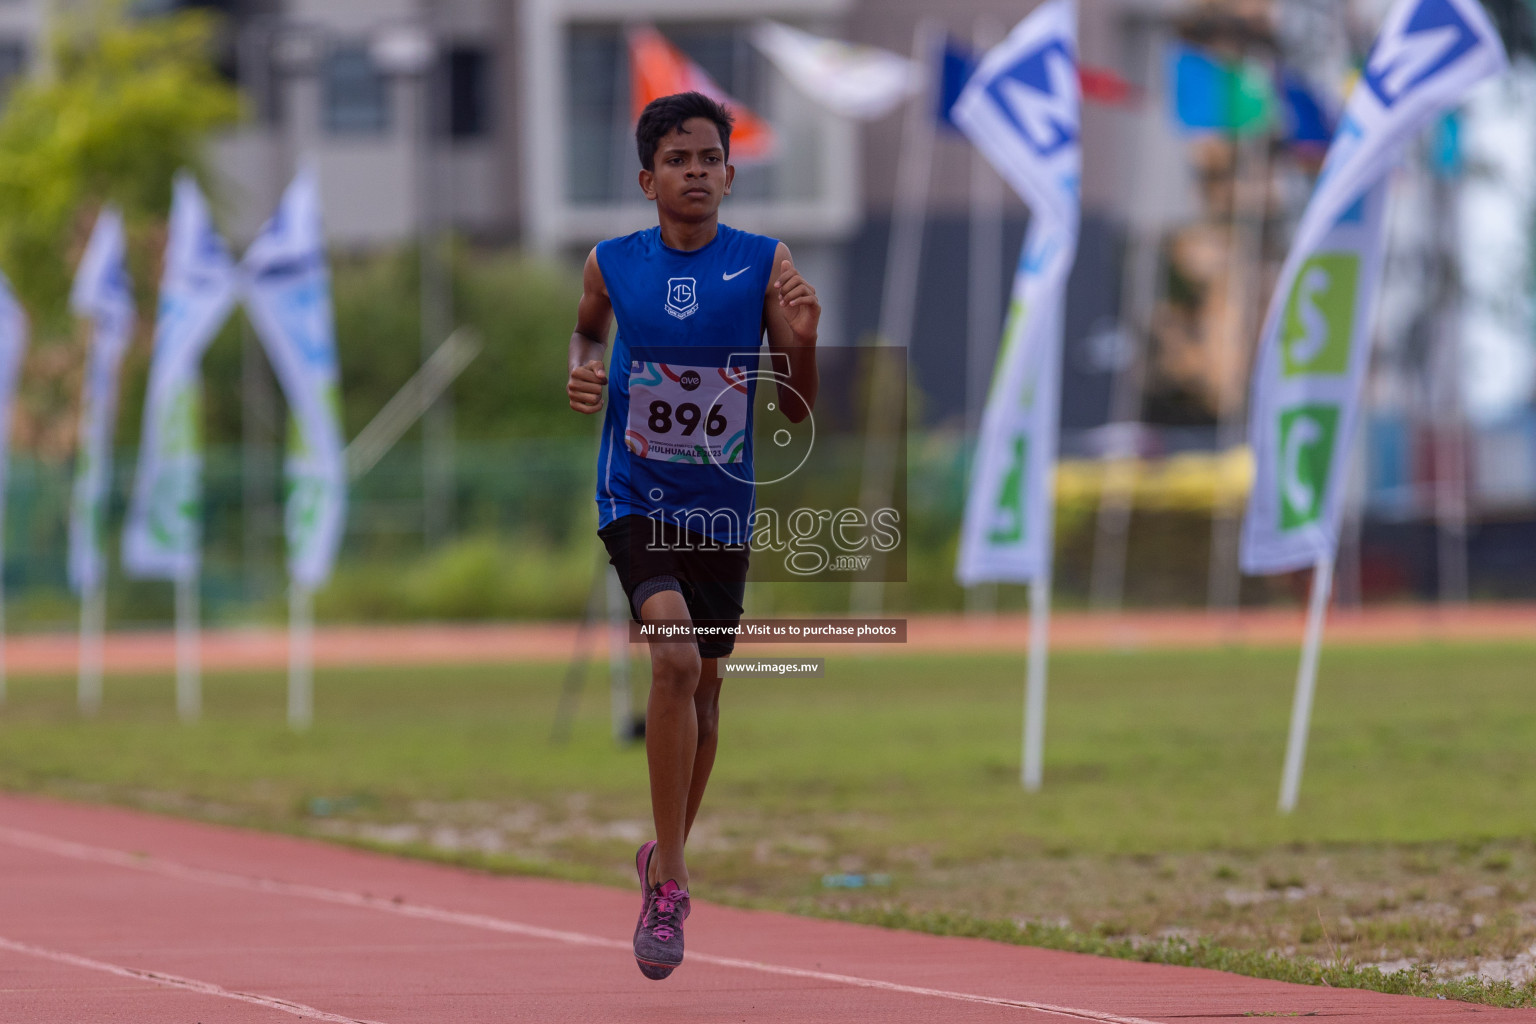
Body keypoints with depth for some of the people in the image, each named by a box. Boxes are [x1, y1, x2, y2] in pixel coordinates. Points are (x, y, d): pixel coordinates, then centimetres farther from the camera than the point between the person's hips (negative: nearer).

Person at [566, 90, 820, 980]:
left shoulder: (765, 266, -6)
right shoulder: (612, 265, -4)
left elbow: (799, 412, -3)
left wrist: (802, 340, -22)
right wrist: (582, 370, -2)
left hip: (723, 505, 2)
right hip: (637, 499, -2)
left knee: (705, 681, 14)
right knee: (675, 655, -23)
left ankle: (670, 856, 38)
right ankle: (668, 883, -18)